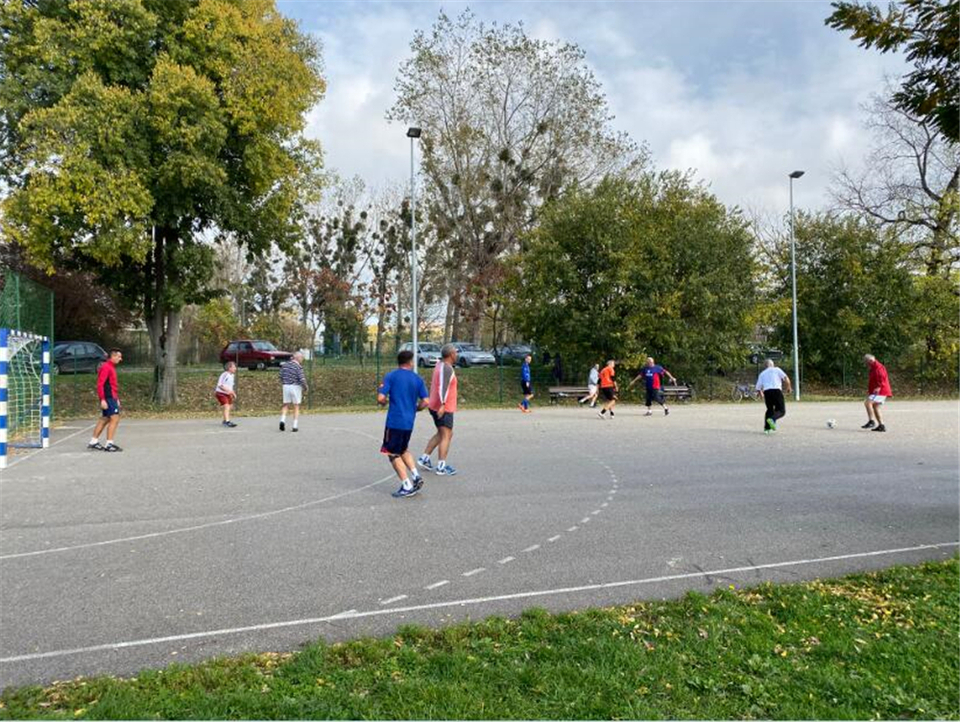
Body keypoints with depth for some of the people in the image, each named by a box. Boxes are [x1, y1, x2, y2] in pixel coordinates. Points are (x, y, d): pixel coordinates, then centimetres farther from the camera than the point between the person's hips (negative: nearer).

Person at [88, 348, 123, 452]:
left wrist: (117, 399, 22)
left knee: (104, 419, 14)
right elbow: (100, 384, -19)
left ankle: (93, 442, 21)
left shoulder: (112, 367, 17)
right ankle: (109, 444, -8)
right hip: (108, 398, -10)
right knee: (115, 418, -10)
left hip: (112, 398, 10)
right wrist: (102, 399, -23)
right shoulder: (106, 367, -13)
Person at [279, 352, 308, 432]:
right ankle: (295, 426, 4)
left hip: (286, 386, 4)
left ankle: (282, 420, -8)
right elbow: (302, 379, -17)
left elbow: (281, 376, 9)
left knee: (285, 405, 14)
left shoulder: (285, 364, 5)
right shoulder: (299, 367, -13)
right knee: (296, 407, 5)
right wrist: (305, 387, 0)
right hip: (296, 387, -4)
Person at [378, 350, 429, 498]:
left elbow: (380, 398, -12)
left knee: (393, 454, 7)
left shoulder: (390, 376, -4)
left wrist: (383, 402, 11)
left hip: (394, 421, -4)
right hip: (409, 422, 5)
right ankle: (416, 476, 12)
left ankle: (407, 486, 3)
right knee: (403, 450, 25)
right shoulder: (417, 379, 5)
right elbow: (425, 402, 0)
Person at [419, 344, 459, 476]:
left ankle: (424, 457, 20)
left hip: (434, 406, 10)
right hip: (444, 408, -10)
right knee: (446, 436, -7)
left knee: (441, 434, 21)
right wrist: (443, 405, -38)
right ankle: (441, 466, -9)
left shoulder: (440, 364, 11)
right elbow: (443, 386, -30)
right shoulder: (447, 368, -18)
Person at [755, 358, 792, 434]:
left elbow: (758, 388, 17)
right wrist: (788, 387, 13)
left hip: (766, 392, 3)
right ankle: (772, 419, -26)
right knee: (781, 411, 3)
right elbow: (786, 378, -1)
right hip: (777, 390, -3)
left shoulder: (762, 374, 21)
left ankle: (766, 428, 12)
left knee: (769, 409, 21)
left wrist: (761, 394, 36)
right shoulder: (777, 370, 15)